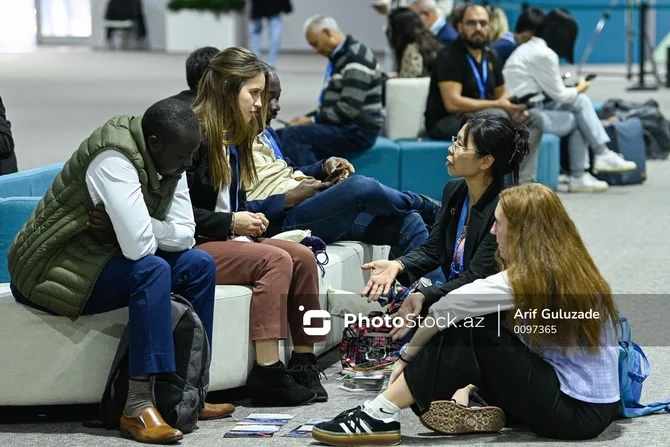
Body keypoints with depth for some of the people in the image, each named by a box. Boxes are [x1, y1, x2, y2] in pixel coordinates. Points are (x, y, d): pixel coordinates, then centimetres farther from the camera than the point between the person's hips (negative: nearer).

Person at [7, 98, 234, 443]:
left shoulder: (168, 163, 2)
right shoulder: (113, 160, -27)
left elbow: (185, 234, -5)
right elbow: (139, 246, -34)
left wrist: (124, 227, -20)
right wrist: (140, 231, -10)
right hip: (52, 271, -9)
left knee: (199, 265, 0)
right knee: (153, 270, -30)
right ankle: (138, 407, -32)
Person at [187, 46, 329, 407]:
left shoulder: (234, 139, 17)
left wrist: (248, 223, 4)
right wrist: (231, 222, -18)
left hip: (226, 240, 9)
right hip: (191, 248, -9)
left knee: (303, 256, -10)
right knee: (275, 260, -27)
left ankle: (303, 361, -10)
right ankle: (267, 373, -28)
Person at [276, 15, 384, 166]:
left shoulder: (356, 58, -16)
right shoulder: (339, 56, 16)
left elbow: (349, 108, -23)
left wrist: (312, 120, -16)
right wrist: (307, 118, 9)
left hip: (357, 131, -11)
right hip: (343, 127, 11)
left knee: (292, 135, -25)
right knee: (279, 136, 4)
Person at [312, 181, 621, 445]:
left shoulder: (529, 278, -15)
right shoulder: (566, 268, 11)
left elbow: (448, 307, -14)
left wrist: (408, 355, -2)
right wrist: (470, 384, 6)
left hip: (578, 413, -8)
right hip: (594, 402, 8)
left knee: (472, 331, -11)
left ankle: (381, 416, -13)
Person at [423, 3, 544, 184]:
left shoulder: (491, 57, 10)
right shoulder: (450, 57, -13)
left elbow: (502, 94, 18)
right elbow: (452, 103, -23)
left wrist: (514, 105, -8)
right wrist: (497, 105, -22)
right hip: (446, 122, -8)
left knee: (534, 118, -7)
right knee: (497, 116, -33)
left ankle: (522, 184, -19)